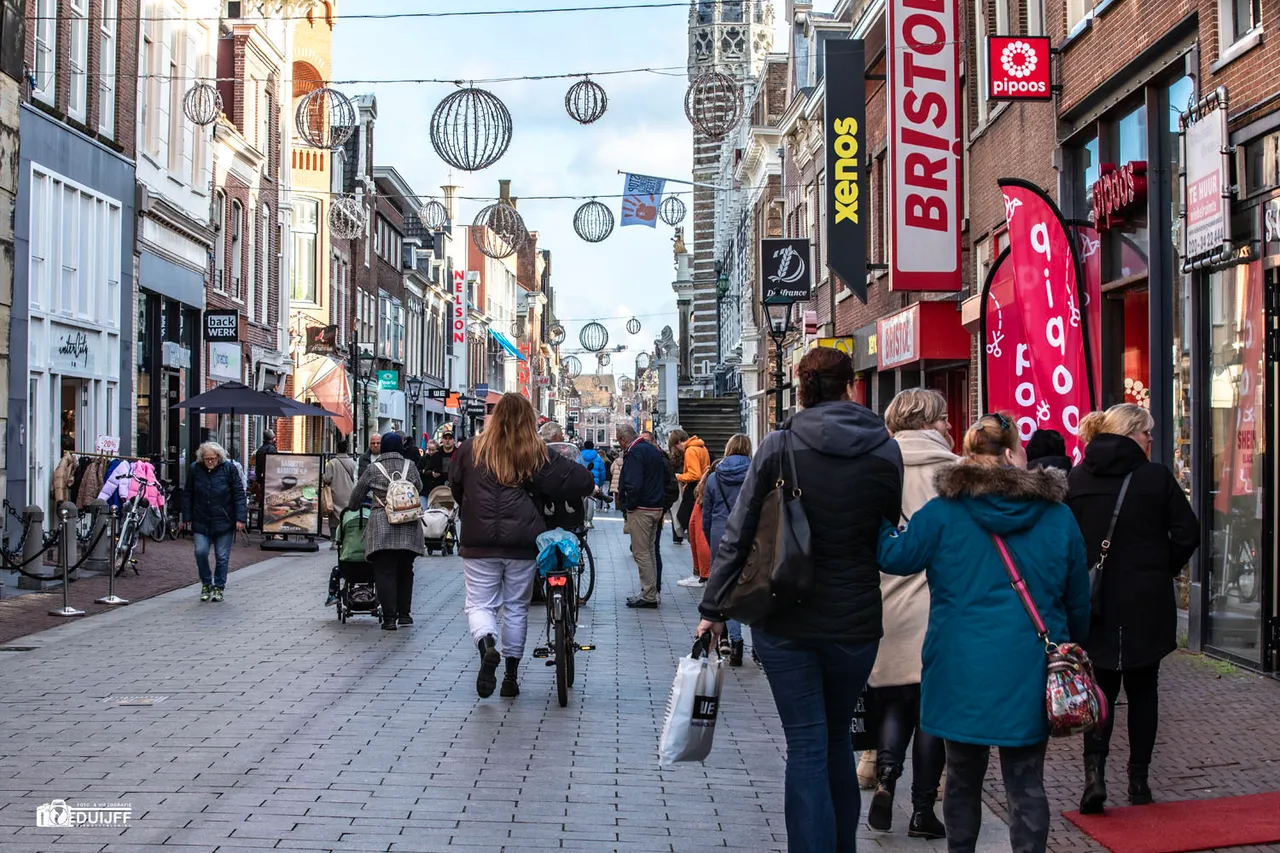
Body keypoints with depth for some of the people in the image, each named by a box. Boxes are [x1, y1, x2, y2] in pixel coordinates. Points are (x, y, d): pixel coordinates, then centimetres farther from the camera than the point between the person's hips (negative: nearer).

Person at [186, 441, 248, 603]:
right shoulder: (195, 469, 0)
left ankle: (219, 587, 17)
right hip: (201, 521, 1)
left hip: (224, 521, -1)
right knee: (201, 552, -9)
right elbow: (189, 495, 8)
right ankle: (206, 584, 12)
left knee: (222, 557, 3)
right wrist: (188, 517, 5)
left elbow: (239, 494, -5)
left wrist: (240, 518, -10)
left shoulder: (228, 468, -6)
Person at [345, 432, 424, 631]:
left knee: (384, 572, 0)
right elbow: (419, 488, 22)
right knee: (405, 571, 14)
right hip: (408, 526, 2)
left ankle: (389, 618, -3)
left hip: (382, 527, -2)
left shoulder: (372, 469, 4)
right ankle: (404, 613, 19)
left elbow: (357, 494, 13)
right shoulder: (409, 466, 8)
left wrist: (351, 507, 33)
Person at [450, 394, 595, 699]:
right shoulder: (537, 454, -2)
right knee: (516, 607, 13)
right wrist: (589, 486, 17)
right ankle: (511, 676, 18)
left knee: (479, 604, 5)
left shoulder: (471, 449, 2)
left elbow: (455, 487, 15)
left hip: (479, 543, 0)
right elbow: (576, 479, -5)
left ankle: (487, 645, -26)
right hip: (523, 543, 0)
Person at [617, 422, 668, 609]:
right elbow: (665, 479, 20)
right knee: (650, 551, 16)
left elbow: (633, 484, -23)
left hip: (641, 509, -9)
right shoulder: (654, 450, 15)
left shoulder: (634, 453, -14)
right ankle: (651, 593, 20)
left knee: (640, 552, -4)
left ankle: (648, 595, -3)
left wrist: (627, 507, -12)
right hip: (657, 508, 9)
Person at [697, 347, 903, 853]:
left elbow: (738, 533, -6)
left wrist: (713, 608, 1)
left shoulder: (780, 446, -7)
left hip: (785, 621, -2)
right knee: (837, 739, 20)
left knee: (807, 747, 3)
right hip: (855, 621, 2)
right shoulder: (886, 453, -2)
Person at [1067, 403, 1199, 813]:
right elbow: (1187, 533, -7)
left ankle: (1094, 769, -9)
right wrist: (1164, 569, 8)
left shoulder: (1076, 478, -2)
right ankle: (1138, 780, 17)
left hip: (1096, 602, 1)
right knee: (1142, 689, 13)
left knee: (1101, 687, 10)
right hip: (1147, 602, -1)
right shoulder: (1156, 476, -8)